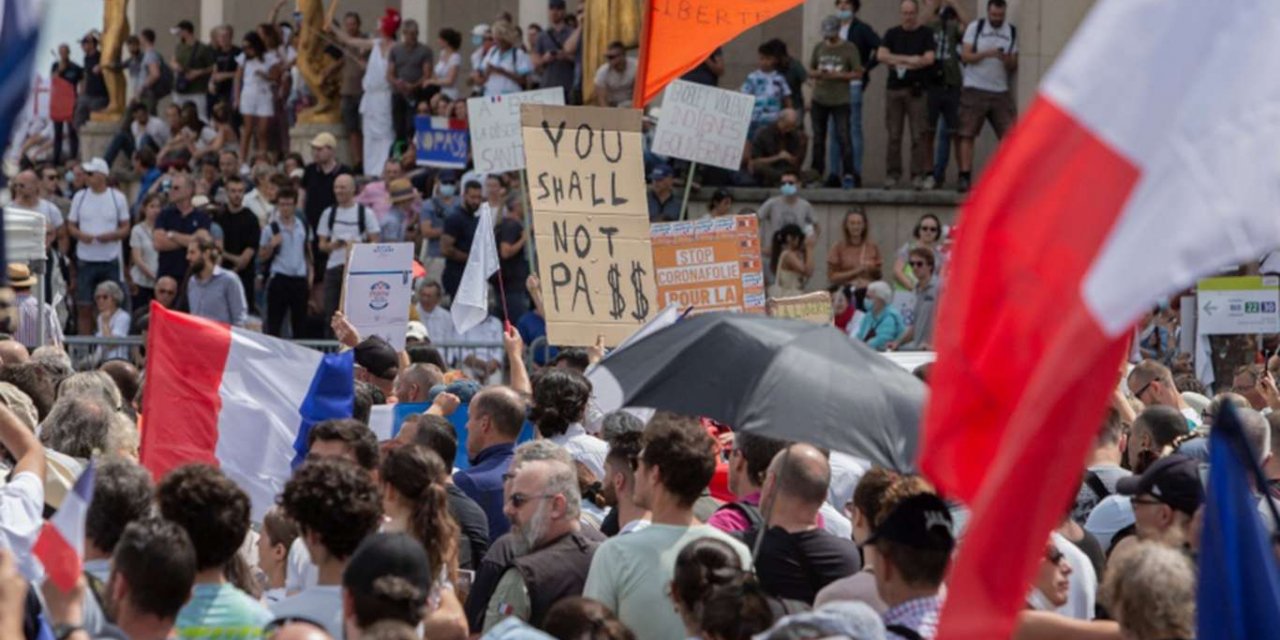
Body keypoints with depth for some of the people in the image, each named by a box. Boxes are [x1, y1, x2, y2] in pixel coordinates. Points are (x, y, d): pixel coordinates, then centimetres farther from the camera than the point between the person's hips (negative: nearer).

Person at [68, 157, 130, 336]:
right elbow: (71, 225, 9)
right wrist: (80, 235, -13)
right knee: (83, 307, 1)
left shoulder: (118, 198, 2)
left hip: (110, 260, -1)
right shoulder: (80, 197, 5)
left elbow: (125, 228, 5)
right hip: (85, 259, 1)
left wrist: (111, 236, -16)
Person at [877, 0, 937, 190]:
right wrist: (909, 59, -9)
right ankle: (893, 174, 6)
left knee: (918, 135, -6)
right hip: (894, 89, 2)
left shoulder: (926, 34, 6)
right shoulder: (892, 34, 13)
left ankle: (918, 175, -3)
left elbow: (929, 59, -7)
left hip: (917, 89, -2)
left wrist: (897, 62, -6)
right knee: (893, 135, 0)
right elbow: (881, 55, -1)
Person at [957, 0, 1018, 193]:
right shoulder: (975, 27, 4)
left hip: (1001, 91, 2)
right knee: (967, 135, -6)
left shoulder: (1011, 31, 11)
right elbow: (965, 55, -4)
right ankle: (965, 177, -5)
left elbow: (1014, 66, 11)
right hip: (974, 90, -2)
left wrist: (1007, 60, -12)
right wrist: (986, 54, -19)